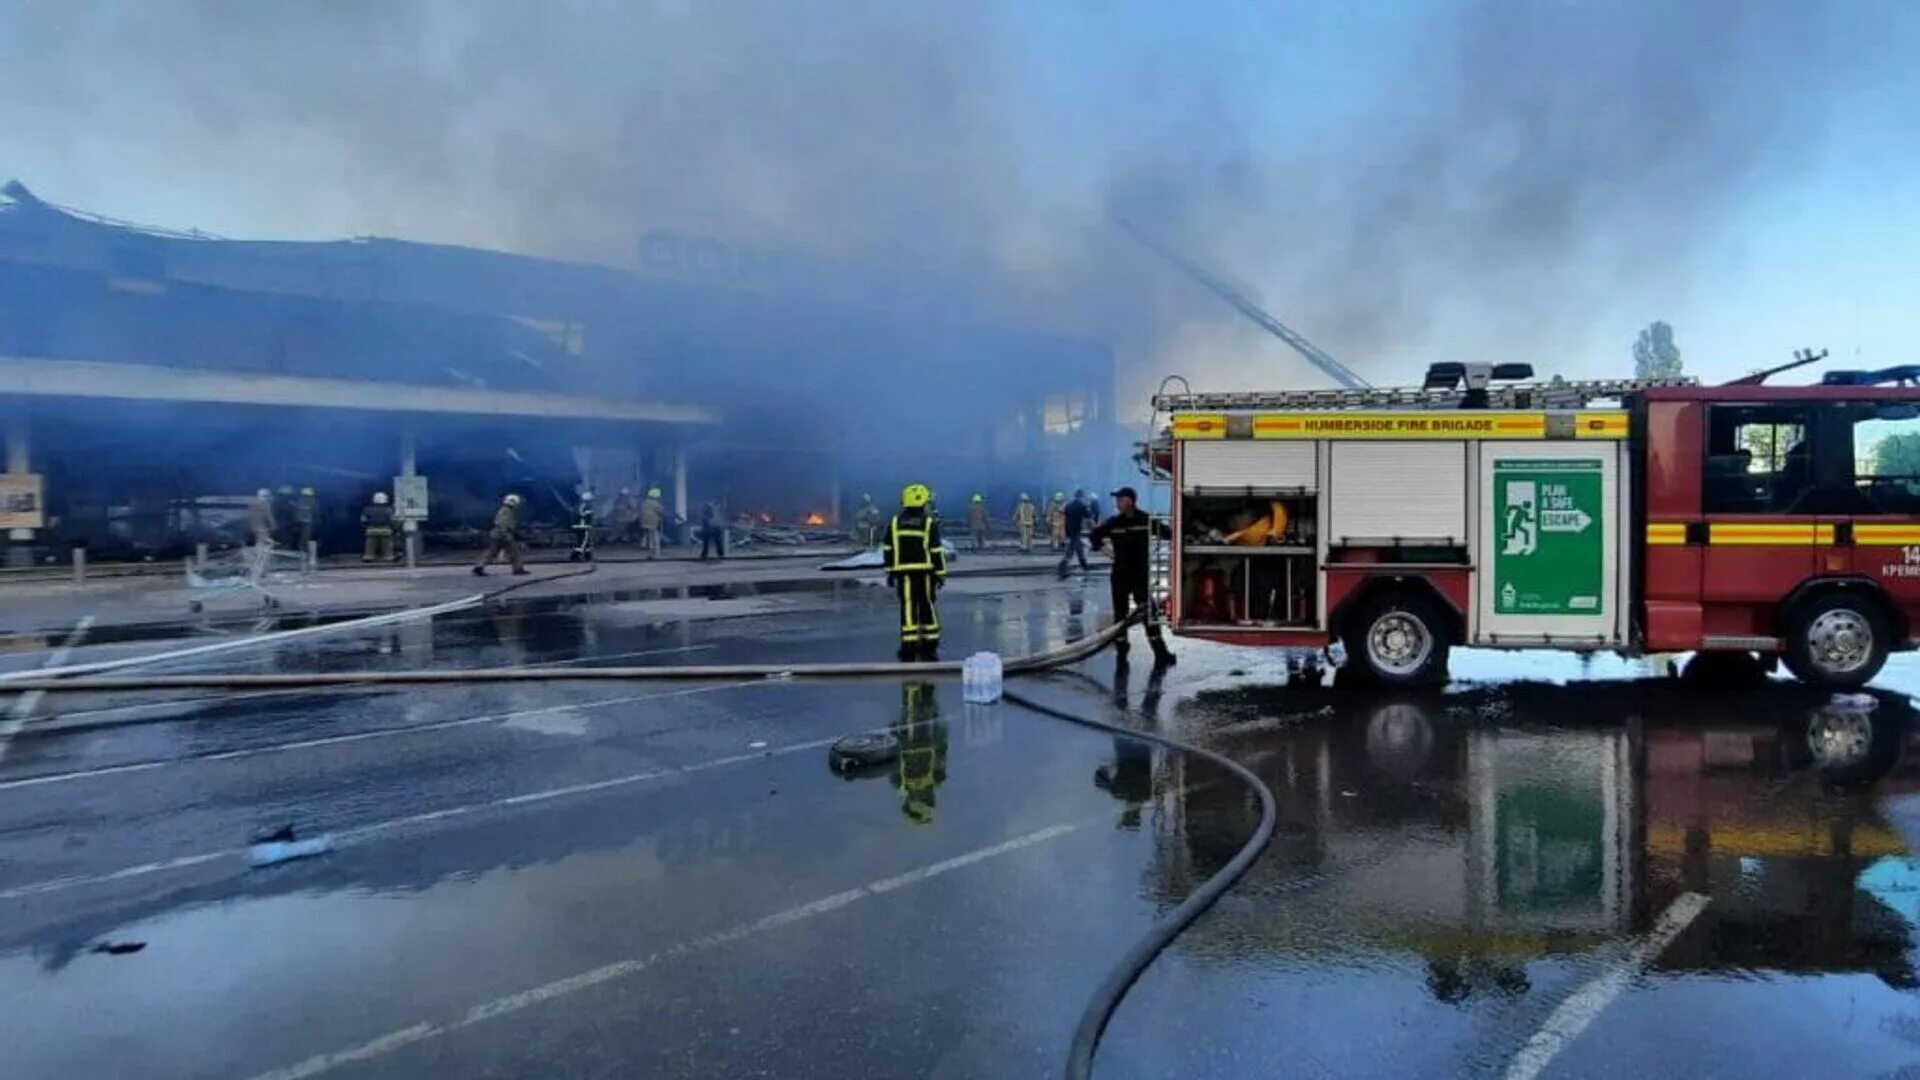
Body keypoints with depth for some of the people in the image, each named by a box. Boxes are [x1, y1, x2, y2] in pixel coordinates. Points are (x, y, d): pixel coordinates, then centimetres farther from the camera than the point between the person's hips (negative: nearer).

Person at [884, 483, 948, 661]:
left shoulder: (895, 523, 4)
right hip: (925, 571, -1)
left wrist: (890, 572, 12)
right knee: (928, 608, 9)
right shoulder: (929, 524, -4)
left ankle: (909, 647, -2)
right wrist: (941, 573, 0)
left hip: (904, 572, 1)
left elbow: (888, 550, 6)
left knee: (908, 608, 1)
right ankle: (929, 646, 15)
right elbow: (936, 551, -6)